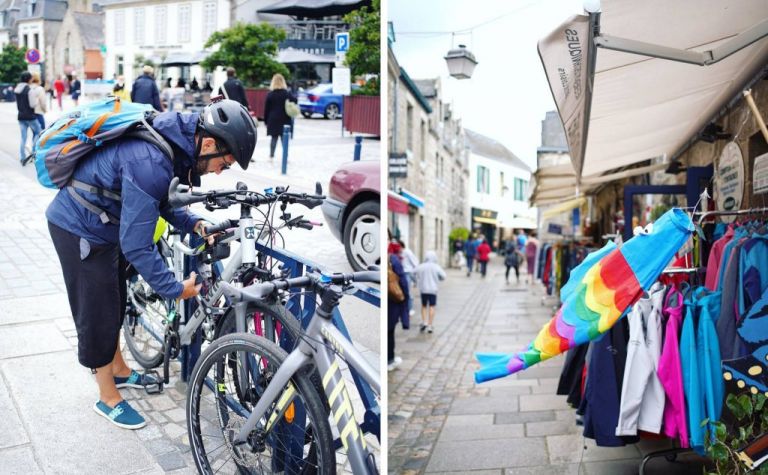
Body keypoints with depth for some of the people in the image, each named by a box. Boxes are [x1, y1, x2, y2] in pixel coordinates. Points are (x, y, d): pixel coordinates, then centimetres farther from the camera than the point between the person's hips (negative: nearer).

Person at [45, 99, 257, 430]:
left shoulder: (175, 140, -8)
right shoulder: (150, 163, -36)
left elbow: (160, 202, 6)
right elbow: (136, 245, -32)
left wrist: (193, 223, -10)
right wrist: (175, 289, -23)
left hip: (104, 222, 9)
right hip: (80, 229, -9)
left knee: (115, 303, 22)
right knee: (98, 314, 3)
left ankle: (119, 370, 41)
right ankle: (108, 399, 21)